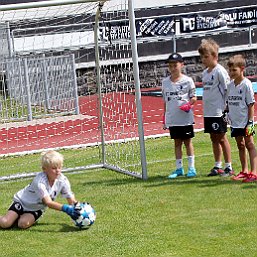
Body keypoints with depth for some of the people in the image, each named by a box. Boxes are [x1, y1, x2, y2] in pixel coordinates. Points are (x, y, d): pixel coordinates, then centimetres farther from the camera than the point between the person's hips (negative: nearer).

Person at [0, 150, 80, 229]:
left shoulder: (62, 180, -18)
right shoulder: (40, 181, -33)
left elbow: (71, 200, -12)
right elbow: (48, 202, -40)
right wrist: (66, 208, -52)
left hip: (36, 209, 3)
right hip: (22, 201, -3)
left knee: (23, 224, -25)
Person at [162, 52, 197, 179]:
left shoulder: (187, 80, -5)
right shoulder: (165, 82, 7)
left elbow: (193, 97, -1)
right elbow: (165, 101, 13)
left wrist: (188, 104, -21)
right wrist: (164, 117, 11)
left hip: (185, 117, -3)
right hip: (172, 119, 4)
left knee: (187, 142, 5)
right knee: (177, 143, 11)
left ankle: (191, 167, 13)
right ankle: (179, 168, 17)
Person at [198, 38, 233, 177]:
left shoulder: (220, 71, -12)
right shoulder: (205, 72, 12)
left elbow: (228, 89, -13)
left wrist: (226, 107, -14)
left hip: (218, 112, -8)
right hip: (207, 112, 8)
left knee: (221, 138, -2)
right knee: (214, 138, 13)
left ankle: (229, 167, 5)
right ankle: (217, 166, 21)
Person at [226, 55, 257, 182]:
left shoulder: (246, 84, -12)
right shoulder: (230, 85, 7)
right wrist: (226, 114, 11)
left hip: (245, 121, -7)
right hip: (235, 122, 7)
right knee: (240, 145, 14)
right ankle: (244, 171, 25)